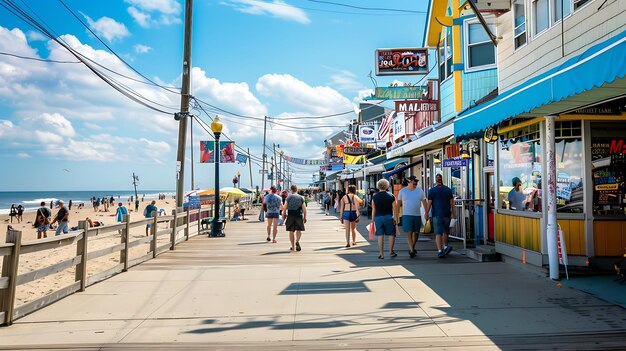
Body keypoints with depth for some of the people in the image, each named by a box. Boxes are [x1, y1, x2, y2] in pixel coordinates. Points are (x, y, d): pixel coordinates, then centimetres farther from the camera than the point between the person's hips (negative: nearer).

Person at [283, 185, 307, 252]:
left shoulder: (288, 197, 1)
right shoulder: (301, 198, 5)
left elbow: (285, 208, -3)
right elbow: (304, 209, 1)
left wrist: (283, 216, 5)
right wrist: (304, 217, 7)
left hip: (290, 216, 0)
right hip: (299, 216, 1)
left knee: (291, 231, 8)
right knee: (298, 230, 9)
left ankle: (293, 246, 11)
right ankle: (297, 241, -18)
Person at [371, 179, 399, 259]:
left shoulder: (374, 196, 3)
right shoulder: (391, 196, -1)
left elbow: (373, 210, 4)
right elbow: (395, 210, -2)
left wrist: (372, 221, 11)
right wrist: (396, 221, 3)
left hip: (378, 217, 2)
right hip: (389, 217, -2)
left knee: (380, 235, 4)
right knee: (391, 234, 11)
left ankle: (381, 254, 6)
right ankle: (391, 251, 10)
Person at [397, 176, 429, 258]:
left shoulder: (420, 190, 5)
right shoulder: (402, 191, 1)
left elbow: (424, 202, 7)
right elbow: (399, 204, 7)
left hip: (417, 215, 3)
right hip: (406, 215, -2)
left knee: (416, 232, 10)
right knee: (408, 233, -11)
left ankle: (412, 248, 29)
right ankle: (411, 250, -15)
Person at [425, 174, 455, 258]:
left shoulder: (432, 190, -3)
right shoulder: (448, 190, 6)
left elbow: (429, 203, -5)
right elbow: (452, 202, 5)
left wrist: (426, 213, 1)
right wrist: (452, 213, 12)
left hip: (437, 214, -3)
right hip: (447, 214, 3)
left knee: (438, 233, -3)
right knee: (445, 231, 21)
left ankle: (440, 250, -11)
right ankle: (445, 247, 20)